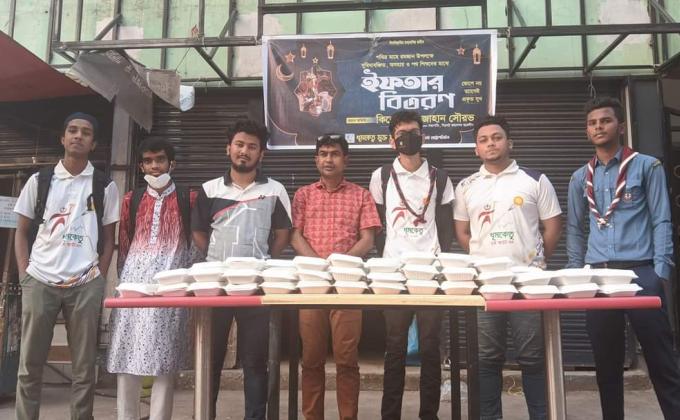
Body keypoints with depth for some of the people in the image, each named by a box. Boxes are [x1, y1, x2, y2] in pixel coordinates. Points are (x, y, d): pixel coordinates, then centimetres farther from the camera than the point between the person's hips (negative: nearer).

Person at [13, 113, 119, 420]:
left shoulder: (105, 186, 5)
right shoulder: (39, 180, 7)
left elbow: (108, 239, 8)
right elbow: (22, 232, 10)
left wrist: (100, 280, -1)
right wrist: (24, 275, 0)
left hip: (86, 285, 0)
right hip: (40, 282, 1)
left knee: (84, 367, 5)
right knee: (30, 364, 7)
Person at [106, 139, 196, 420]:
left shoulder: (189, 199, 7)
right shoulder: (131, 200, 14)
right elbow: (123, 245, 14)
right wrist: (123, 279, 7)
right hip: (134, 280, 3)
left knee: (165, 357, -2)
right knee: (128, 355, 2)